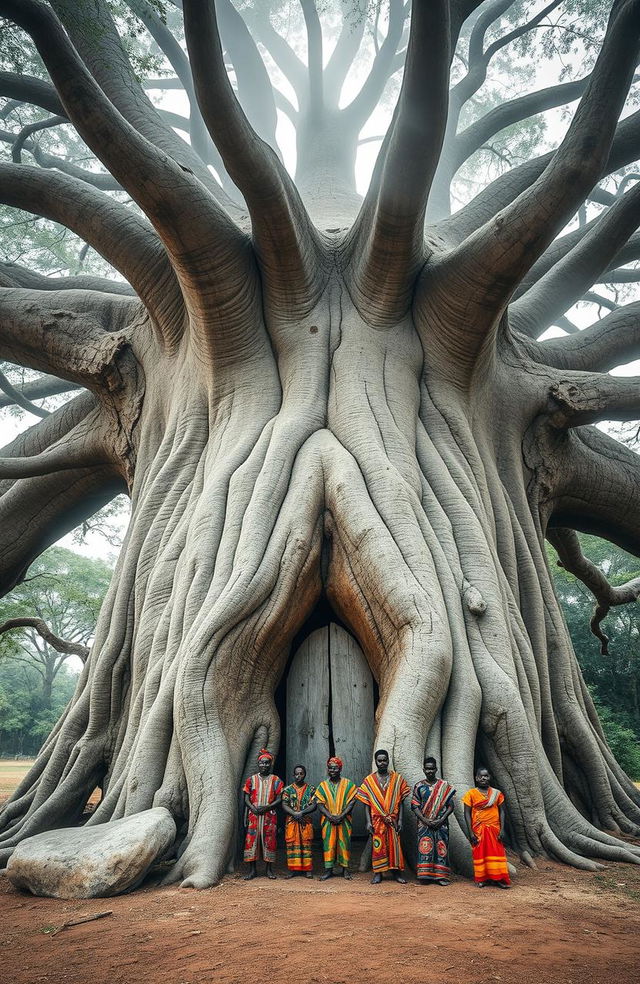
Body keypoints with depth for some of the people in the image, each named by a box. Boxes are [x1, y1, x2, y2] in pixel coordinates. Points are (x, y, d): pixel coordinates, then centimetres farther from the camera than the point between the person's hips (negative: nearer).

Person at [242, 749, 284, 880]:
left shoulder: (276, 780, 6)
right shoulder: (251, 779, 8)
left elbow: (279, 799, 0)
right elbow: (246, 798, 5)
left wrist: (267, 807, -14)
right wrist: (254, 808, -13)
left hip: (269, 815, -1)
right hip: (253, 815, 1)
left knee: (269, 840, 1)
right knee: (251, 840, -3)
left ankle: (269, 869, 11)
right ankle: (252, 870, 5)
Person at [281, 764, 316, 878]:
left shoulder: (311, 789, 5)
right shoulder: (288, 789, 6)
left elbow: (314, 805, -3)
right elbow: (284, 805, -2)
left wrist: (302, 813, -17)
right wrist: (295, 814, -16)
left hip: (306, 821, 0)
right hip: (291, 821, 0)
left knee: (306, 844, 0)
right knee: (292, 844, 0)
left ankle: (308, 869, 6)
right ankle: (293, 869, 7)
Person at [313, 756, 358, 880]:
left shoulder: (348, 784, 3)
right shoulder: (323, 785, 7)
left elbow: (351, 802, -4)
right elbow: (320, 804, 1)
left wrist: (341, 816, -13)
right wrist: (330, 816, -12)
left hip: (344, 820, -1)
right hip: (328, 821, 1)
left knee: (344, 844, 2)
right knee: (328, 844, 0)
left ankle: (345, 869, 12)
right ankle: (328, 870, 7)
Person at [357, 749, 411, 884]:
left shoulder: (397, 779, 4)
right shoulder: (369, 780, 3)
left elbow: (400, 802, 4)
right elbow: (367, 803, 3)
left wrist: (400, 819, -3)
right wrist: (368, 821, -5)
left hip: (393, 819, 0)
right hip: (377, 820, 0)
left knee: (394, 845, 2)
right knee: (378, 846, 2)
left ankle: (396, 872, 14)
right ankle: (378, 873, 11)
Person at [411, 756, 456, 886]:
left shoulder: (444, 786, 4)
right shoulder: (419, 786, 5)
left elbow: (450, 806, 2)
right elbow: (415, 806, 1)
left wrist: (441, 819, -10)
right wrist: (425, 820, -11)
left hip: (441, 824, 0)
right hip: (424, 824, 0)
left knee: (441, 848, -1)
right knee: (425, 848, -5)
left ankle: (440, 876, 6)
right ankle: (425, 875, 2)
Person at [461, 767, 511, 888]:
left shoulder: (497, 793, 3)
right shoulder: (471, 793, -3)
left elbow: (501, 811, 4)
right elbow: (467, 813, -4)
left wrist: (502, 829, -5)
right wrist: (470, 832, -10)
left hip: (494, 829, 1)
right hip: (478, 830, -1)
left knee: (496, 852, 2)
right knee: (479, 853, 4)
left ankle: (498, 878, 10)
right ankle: (481, 879, 15)